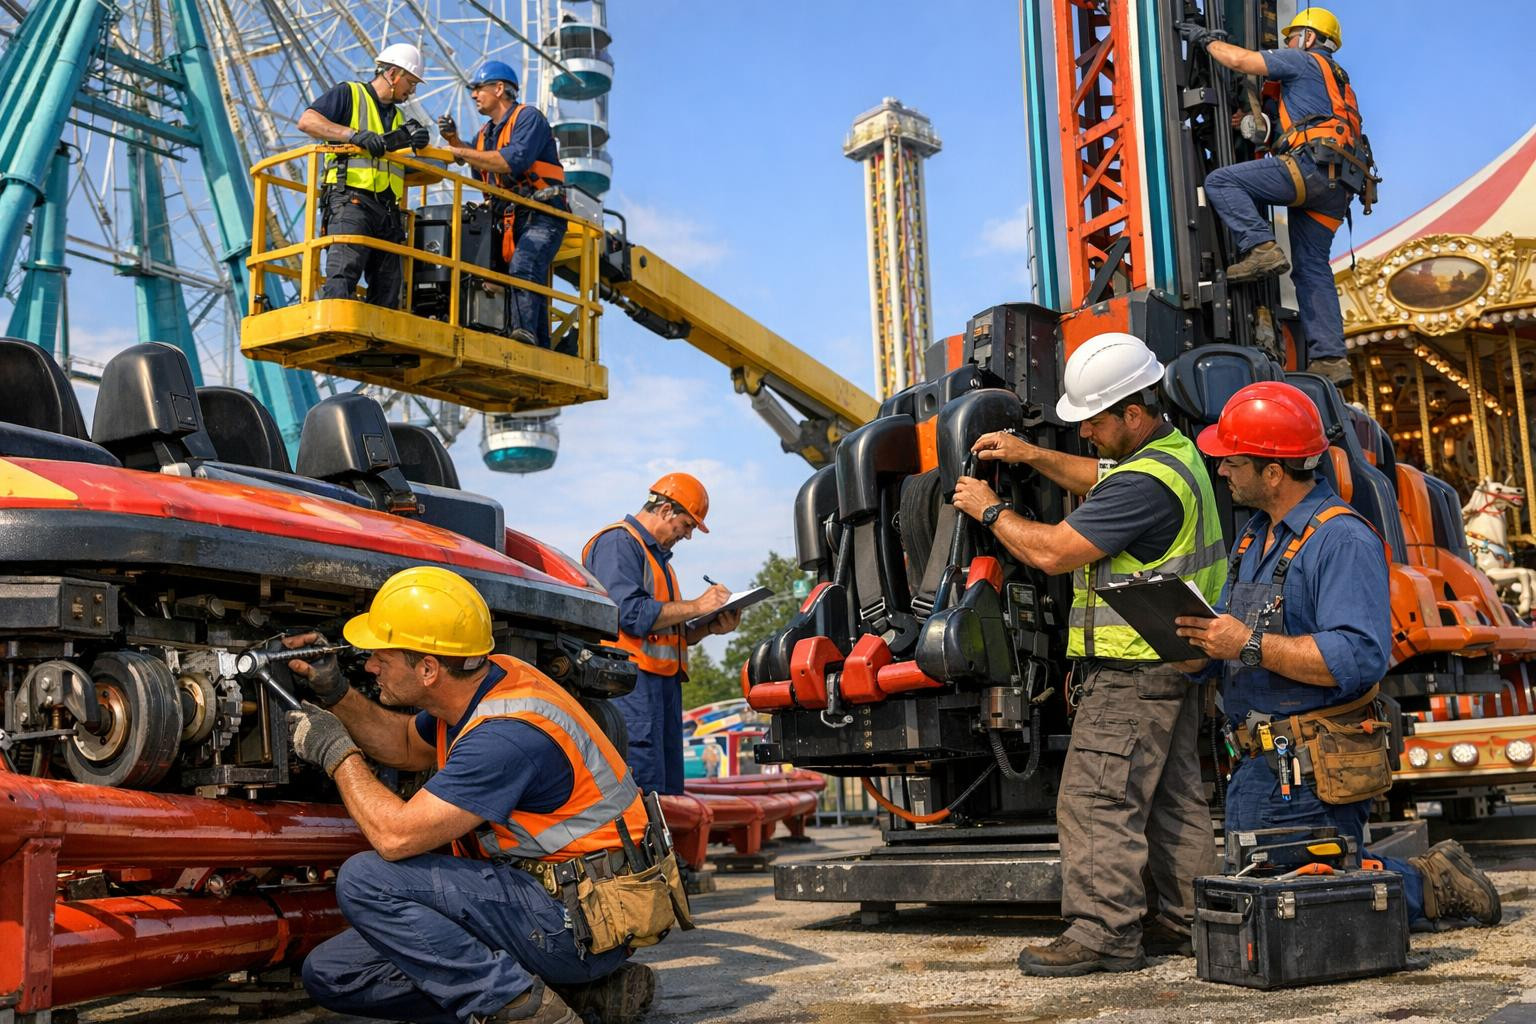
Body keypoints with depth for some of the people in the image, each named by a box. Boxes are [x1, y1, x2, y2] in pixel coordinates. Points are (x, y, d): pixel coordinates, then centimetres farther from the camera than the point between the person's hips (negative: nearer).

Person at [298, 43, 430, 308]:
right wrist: (355, 135, -16)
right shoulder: (349, 94, 10)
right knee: (343, 274, -25)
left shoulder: (398, 118, 31)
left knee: (387, 292, -1)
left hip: (387, 211, 8)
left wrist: (414, 144, 1)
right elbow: (307, 121, -7)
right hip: (351, 200, -7)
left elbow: (407, 172, 21)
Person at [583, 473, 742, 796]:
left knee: (669, 790, 7)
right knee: (644, 795, -15)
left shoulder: (658, 555, 27)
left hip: (663, 682, 10)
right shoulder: (618, 542, -4)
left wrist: (710, 627, 7)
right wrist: (697, 606, -11)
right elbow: (631, 614, -18)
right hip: (632, 682, -10)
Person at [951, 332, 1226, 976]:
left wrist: (990, 511, -5)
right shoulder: (1175, 450, 12)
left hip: (1131, 667, -11)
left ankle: (1104, 933, -6)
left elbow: (1053, 551, -21)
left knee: (1096, 797, -8)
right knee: (1172, 796, 15)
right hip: (1173, 660, 11)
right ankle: (1184, 920, 23)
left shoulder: (1147, 482, -22)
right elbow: (1101, 480, 30)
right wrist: (1031, 455, 18)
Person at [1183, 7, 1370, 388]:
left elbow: (1241, 60, 1)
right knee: (1311, 269, 4)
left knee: (1220, 181, -11)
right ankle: (1329, 359, -4)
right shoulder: (1338, 82, 37)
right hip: (1334, 189, 9)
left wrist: (1207, 39, 16)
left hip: (1311, 166, -9)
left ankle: (1261, 248, -27)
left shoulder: (1304, 61, 10)